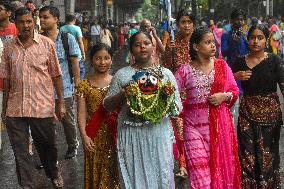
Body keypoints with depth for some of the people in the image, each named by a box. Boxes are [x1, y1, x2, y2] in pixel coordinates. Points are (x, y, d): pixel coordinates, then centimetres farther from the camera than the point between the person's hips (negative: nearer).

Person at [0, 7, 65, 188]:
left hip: (42, 107, -2)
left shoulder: (47, 44, -2)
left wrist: (61, 103, -2)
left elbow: (56, 75, 0)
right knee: (20, 152, 6)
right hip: (15, 109, 2)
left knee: (47, 146, 14)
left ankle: (54, 174, 41)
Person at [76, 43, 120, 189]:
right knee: (96, 172, 6)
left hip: (114, 134, 0)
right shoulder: (85, 85, 1)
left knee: (114, 170, 4)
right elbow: (81, 113, -4)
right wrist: (84, 135, -13)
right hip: (95, 136, 0)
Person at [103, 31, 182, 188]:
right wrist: (122, 95, -10)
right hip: (131, 136, -1)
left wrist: (168, 97, -11)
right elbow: (107, 105, 6)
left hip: (160, 135, 1)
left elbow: (177, 108, 9)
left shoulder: (166, 73, 8)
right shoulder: (122, 74, 5)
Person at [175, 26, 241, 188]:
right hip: (194, 126, -2)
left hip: (220, 124, 2)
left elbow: (235, 91, 10)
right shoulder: (185, 70, 1)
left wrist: (224, 96, -8)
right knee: (200, 171, -5)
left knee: (221, 166, 7)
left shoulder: (222, 65, 6)